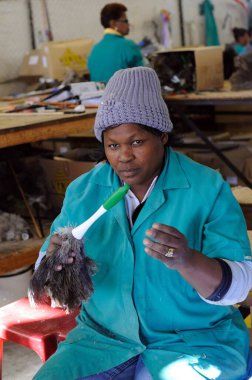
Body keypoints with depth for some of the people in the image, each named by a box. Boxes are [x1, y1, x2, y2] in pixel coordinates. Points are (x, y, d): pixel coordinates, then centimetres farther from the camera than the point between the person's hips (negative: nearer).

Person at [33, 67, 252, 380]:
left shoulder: (208, 189, -12)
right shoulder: (84, 190, -1)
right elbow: (53, 282, 3)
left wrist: (187, 260, -35)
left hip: (195, 340, -2)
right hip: (104, 336, 3)